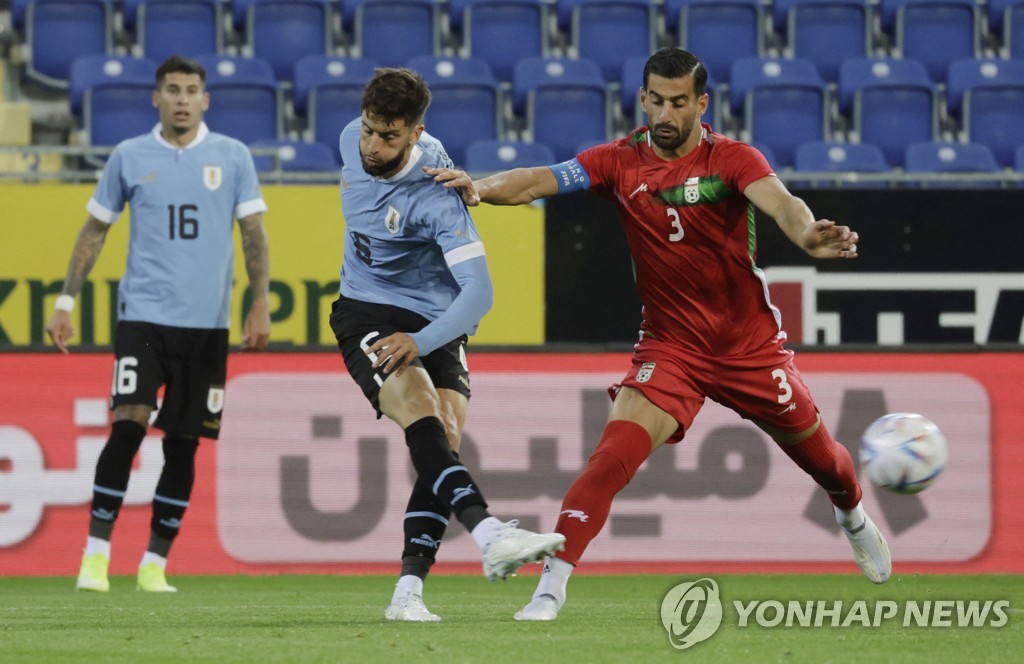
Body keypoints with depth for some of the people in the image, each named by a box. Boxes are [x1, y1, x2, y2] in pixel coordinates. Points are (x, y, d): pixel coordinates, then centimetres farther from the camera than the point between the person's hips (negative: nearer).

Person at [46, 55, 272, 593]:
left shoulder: (232, 157, 5)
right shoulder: (129, 157, 5)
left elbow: (253, 232, 5)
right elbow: (95, 229, 11)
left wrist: (260, 305, -5)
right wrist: (65, 301, 8)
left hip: (207, 322, 1)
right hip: (142, 313, -1)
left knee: (183, 444, 3)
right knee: (128, 425, -16)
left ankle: (155, 564, 12)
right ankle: (96, 555, -11)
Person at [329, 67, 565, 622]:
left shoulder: (435, 197, -24)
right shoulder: (352, 140, -8)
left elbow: (478, 291, -30)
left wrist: (420, 342, -39)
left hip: (432, 322, -1)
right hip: (365, 314, 1)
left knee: (446, 438, -16)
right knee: (422, 413, -24)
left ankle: (407, 591, -13)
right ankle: (490, 536, -42)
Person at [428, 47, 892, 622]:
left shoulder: (731, 159, -13)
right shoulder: (620, 163, -8)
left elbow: (780, 202, -31)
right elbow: (539, 181, -19)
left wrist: (808, 235, -54)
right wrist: (481, 187, -39)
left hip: (750, 342, 0)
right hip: (670, 345, 0)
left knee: (814, 448, 16)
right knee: (616, 453, -22)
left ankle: (855, 519, 52)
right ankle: (552, 585, -23)